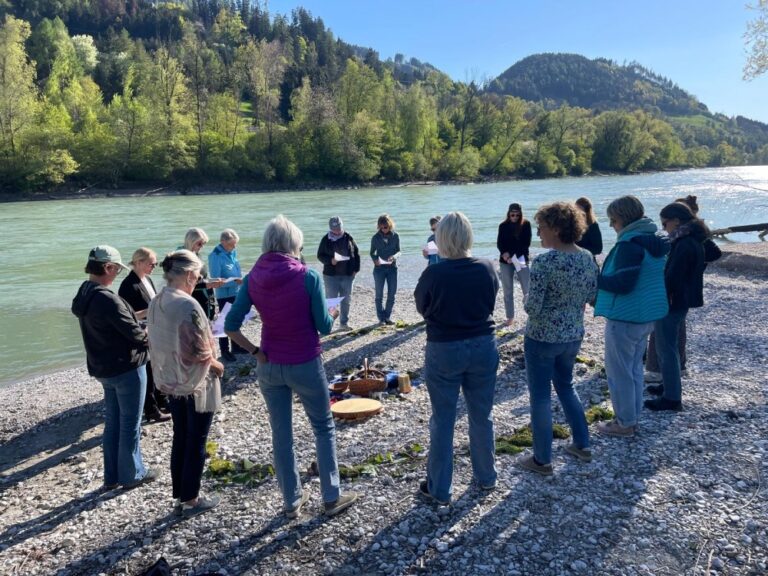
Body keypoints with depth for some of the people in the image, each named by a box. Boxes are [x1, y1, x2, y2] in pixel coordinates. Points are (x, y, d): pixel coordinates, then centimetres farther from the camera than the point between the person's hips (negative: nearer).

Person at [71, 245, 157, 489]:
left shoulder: (84, 294, 3)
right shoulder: (107, 298, -25)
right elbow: (135, 334, -21)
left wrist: (136, 317, 1)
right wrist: (149, 337, 0)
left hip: (103, 367, 9)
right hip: (126, 367, -9)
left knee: (112, 422, 18)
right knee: (130, 424, 6)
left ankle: (112, 476, 28)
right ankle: (132, 474, 20)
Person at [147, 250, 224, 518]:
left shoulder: (156, 303, 1)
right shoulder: (187, 305, -25)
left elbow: (158, 342, 10)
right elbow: (197, 351, -24)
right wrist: (215, 364, -7)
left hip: (171, 381, 8)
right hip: (196, 383, -8)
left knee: (180, 438, 18)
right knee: (196, 442, 8)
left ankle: (180, 496, 30)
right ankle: (191, 500, 20)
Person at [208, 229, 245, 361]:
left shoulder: (233, 251, 0)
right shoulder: (215, 256, -21)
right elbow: (216, 280, -23)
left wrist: (241, 280, 4)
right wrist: (235, 281, -28)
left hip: (236, 292, 7)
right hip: (224, 295, -7)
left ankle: (236, 347, 36)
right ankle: (224, 351, 22)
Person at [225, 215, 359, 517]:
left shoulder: (253, 278, -4)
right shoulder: (308, 276, -15)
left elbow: (230, 325, -8)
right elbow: (324, 326, -9)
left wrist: (255, 351, 0)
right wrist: (333, 314, 11)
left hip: (269, 366, 3)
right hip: (305, 365, -3)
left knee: (281, 434, 15)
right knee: (324, 428, 16)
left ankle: (292, 501, 28)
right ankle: (331, 497, 22)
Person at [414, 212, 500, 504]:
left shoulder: (433, 273, -18)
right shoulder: (487, 269, -9)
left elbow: (421, 307, -1)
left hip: (444, 351, -3)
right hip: (483, 347, 3)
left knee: (443, 420, 8)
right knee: (482, 415, 17)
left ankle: (439, 488, 19)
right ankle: (486, 477, 34)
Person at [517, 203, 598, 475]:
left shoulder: (544, 262, -23)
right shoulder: (588, 258, -1)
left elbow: (533, 307, -23)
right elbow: (592, 295, 9)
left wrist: (528, 301, -2)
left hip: (543, 338, -7)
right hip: (574, 335, 7)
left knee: (540, 396, 7)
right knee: (566, 386, 26)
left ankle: (542, 460, 17)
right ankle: (582, 445, 35)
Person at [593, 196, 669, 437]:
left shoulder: (630, 244, -21)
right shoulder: (654, 241, 10)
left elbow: (623, 283, -24)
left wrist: (595, 278, -13)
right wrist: (602, 279, 16)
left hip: (625, 317, -10)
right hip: (646, 315, 10)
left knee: (618, 371, 2)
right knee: (634, 368, 18)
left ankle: (624, 423, 12)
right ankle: (632, 417, 28)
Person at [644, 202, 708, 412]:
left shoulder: (684, 245, -21)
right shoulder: (694, 241, 11)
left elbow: (672, 277, -22)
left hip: (672, 302, -10)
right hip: (683, 300, 10)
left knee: (666, 349, -3)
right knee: (668, 347, 21)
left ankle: (672, 398, 2)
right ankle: (669, 385, 33)